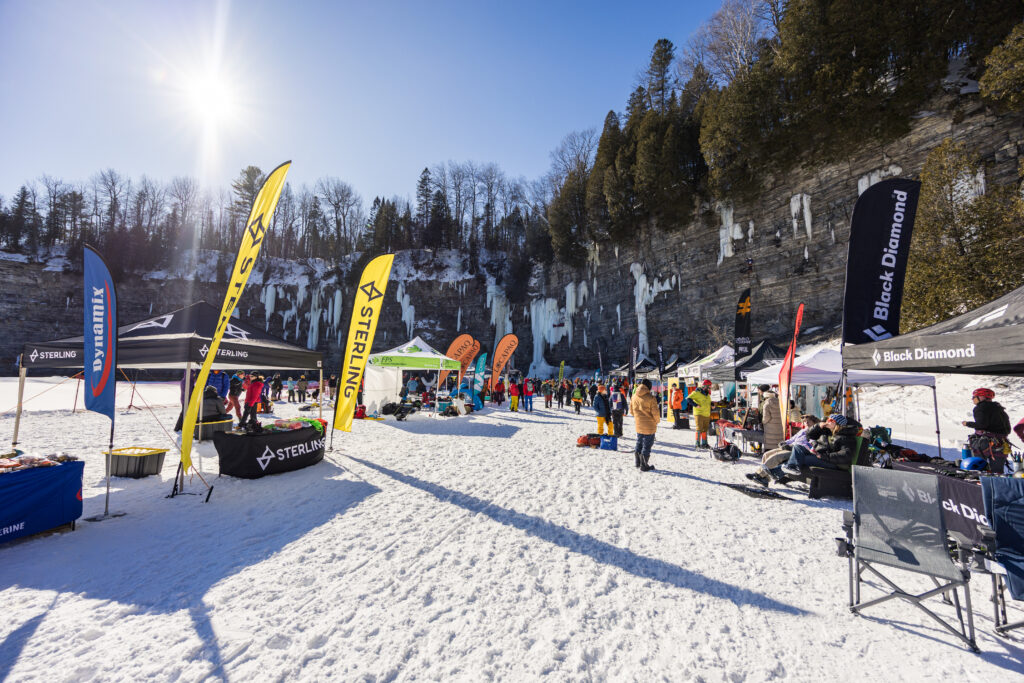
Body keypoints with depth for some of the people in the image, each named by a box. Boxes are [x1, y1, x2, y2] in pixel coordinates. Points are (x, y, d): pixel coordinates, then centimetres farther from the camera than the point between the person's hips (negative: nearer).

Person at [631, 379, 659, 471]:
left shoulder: (634, 397, 0)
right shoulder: (650, 398, -19)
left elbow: (631, 410, 9)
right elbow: (655, 413, -16)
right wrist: (656, 421, 3)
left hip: (638, 425, 5)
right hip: (649, 426, -5)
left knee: (639, 443, 21)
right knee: (647, 445, 5)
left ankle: (637, 462, 32)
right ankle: (644, 466, 13)